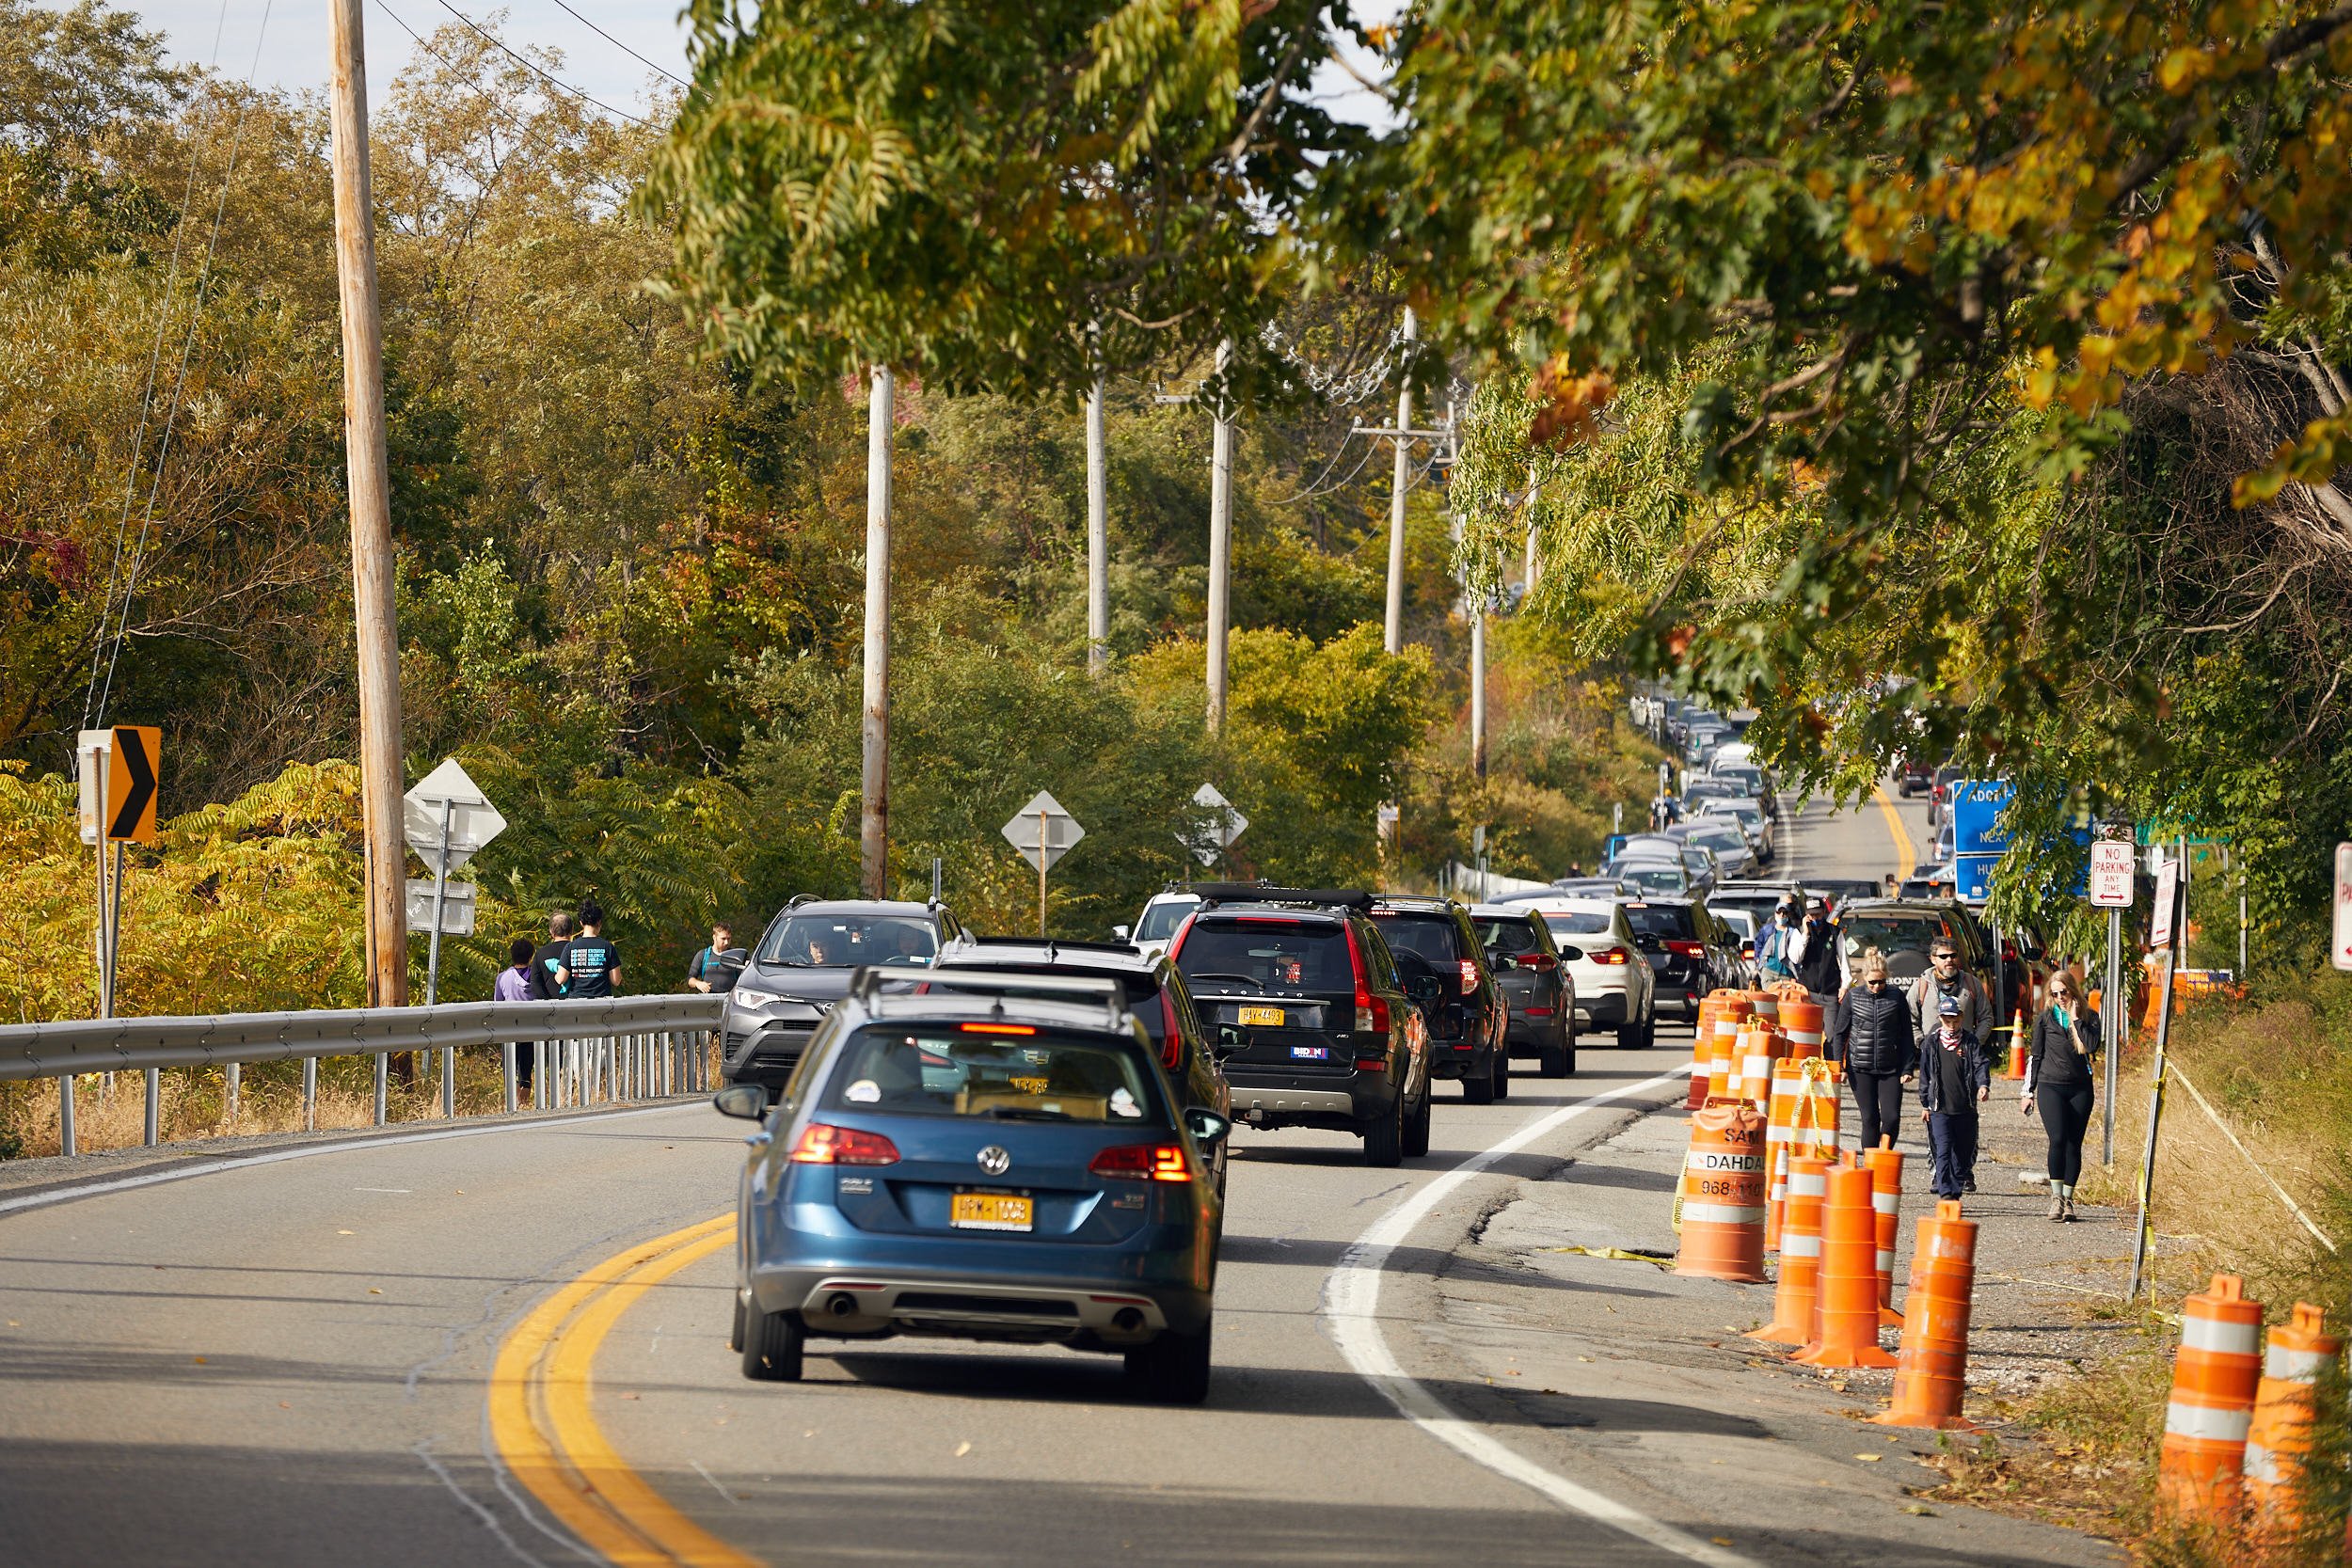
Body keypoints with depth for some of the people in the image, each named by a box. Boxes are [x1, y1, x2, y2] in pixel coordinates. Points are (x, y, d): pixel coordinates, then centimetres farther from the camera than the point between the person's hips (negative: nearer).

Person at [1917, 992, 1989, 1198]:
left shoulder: (1970, 1042, 3)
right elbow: (1925, 1075, 10)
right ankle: (1946, 1192, -13)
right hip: (1940, 1108, -1)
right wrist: (1925, 1104, 9)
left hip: (1965, 1108, 1)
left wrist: (1983, 1085, -26)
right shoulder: (1932, 1043, 5)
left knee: (1963, 1151, 9)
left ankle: (1956, 1190, 22)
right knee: (1943, 1151, -10)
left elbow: (1981, 1065, -6)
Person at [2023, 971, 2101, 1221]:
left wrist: (2076, 1019, -9)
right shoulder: (2045, 1018, 7)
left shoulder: (2089, 1017, 7)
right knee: (2058, 1139, -17)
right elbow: (2035, 1055, 10)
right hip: (2051, 1086, -1)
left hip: (2080, 1088, 1)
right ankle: (2056, 1198, -14)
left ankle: (2068, 1200, 8)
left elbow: (2092, 1045, -11)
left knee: (2074, 1145, 1)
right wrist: (2029, 1091, 8)